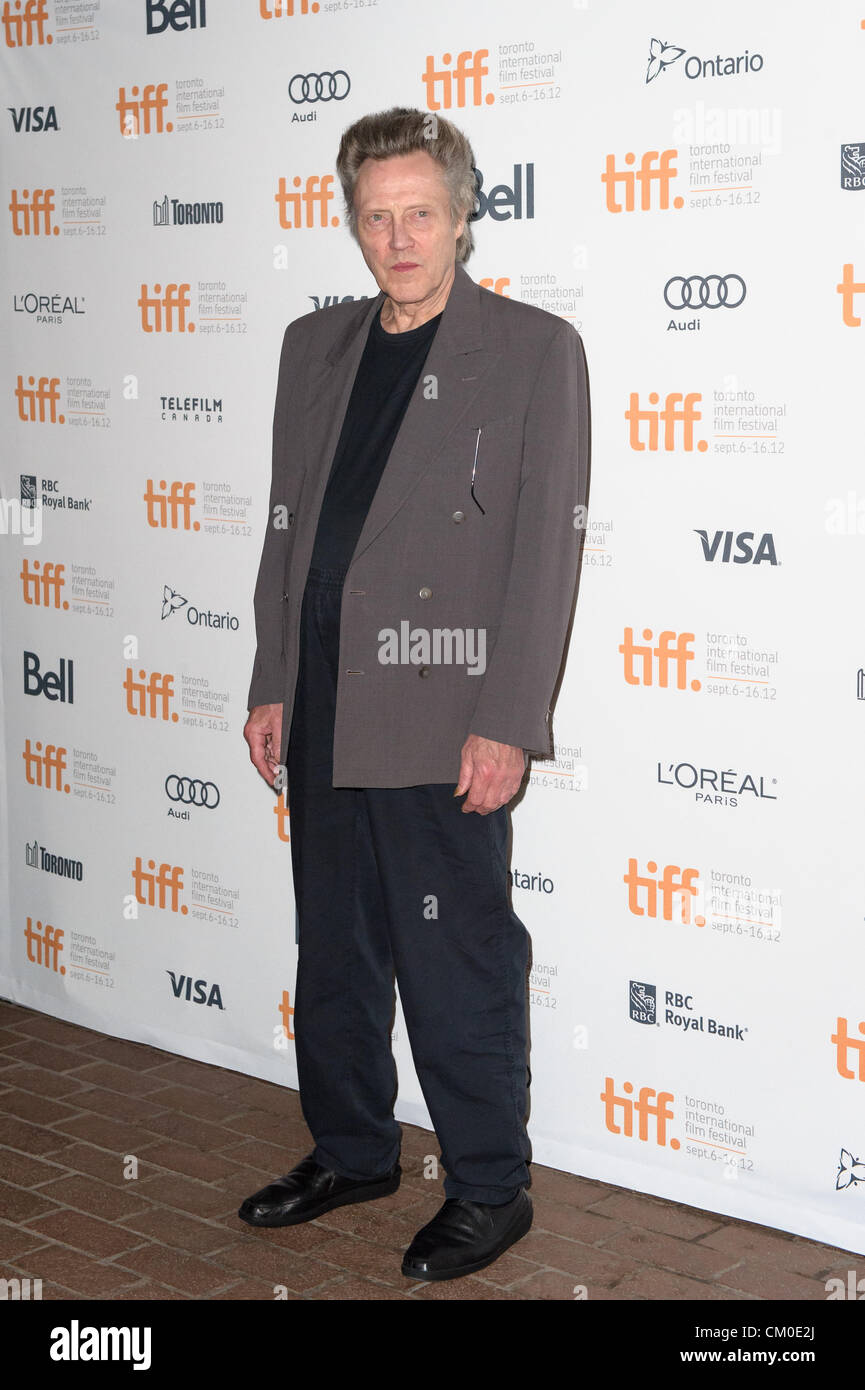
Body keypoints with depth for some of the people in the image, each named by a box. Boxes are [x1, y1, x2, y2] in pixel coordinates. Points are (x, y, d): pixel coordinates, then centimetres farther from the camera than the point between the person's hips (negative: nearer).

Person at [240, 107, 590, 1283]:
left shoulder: (535, 351, -4)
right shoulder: (315, 347, 13)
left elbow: (547, 548, -9)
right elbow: (288, 525, 15)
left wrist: (507, 723, -15)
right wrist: (273, 685, 11)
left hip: (441, 722, -6)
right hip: (323, 717, 6)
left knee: (457, 965, 2)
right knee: (333, 949, 17)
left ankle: (489, 1190, 19)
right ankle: (351, 1151, 34)